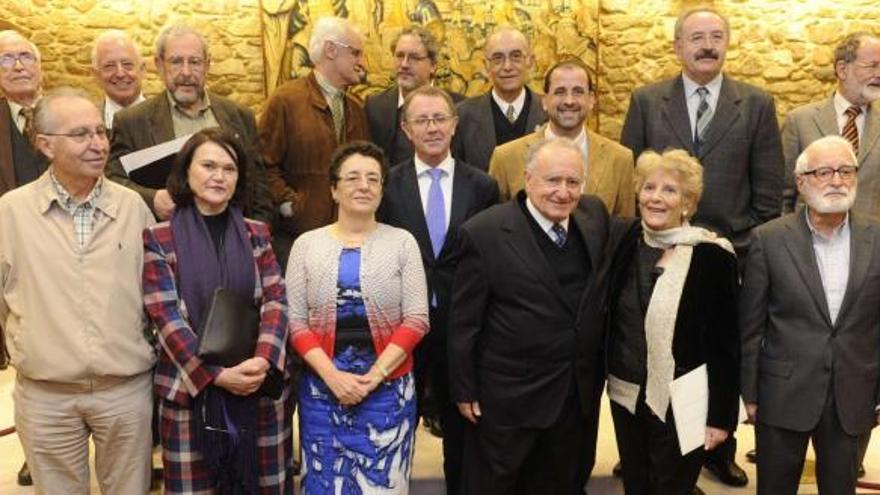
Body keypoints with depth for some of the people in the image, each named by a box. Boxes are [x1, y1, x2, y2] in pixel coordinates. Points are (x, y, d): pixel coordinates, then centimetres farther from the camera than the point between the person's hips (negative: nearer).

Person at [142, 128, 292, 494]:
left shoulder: (256, 233, 6)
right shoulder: (159, 238, -3)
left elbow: (276, 300, -1)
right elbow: (165, 316, -9)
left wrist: (264, 360, -16)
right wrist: (216, 374, -16)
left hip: (259, 386, 3)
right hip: (191, 388, -2)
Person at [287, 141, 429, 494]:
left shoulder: (402, 242, -1)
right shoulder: (306, 245, 2)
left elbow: (416, 320, -4)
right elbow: (295, 322, 0)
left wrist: (375, 375, -13)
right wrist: (332, 375, -12)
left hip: (388, 387, -1)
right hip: (322, 387, 1)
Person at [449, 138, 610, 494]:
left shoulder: (595, 216, -2)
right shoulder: (484, 233, -17)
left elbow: (600, 297, 9)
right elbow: (464, 322, -12)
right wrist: (464, 390, -8)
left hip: (580, 393, 5)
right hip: (508, 396, -4)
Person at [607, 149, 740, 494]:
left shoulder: (711, 256, -15)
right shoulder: (622, 238, -2)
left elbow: (724, 343, -11)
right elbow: (609, 316, 7)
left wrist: (721, 415, -10)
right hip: (625, 395, 5)